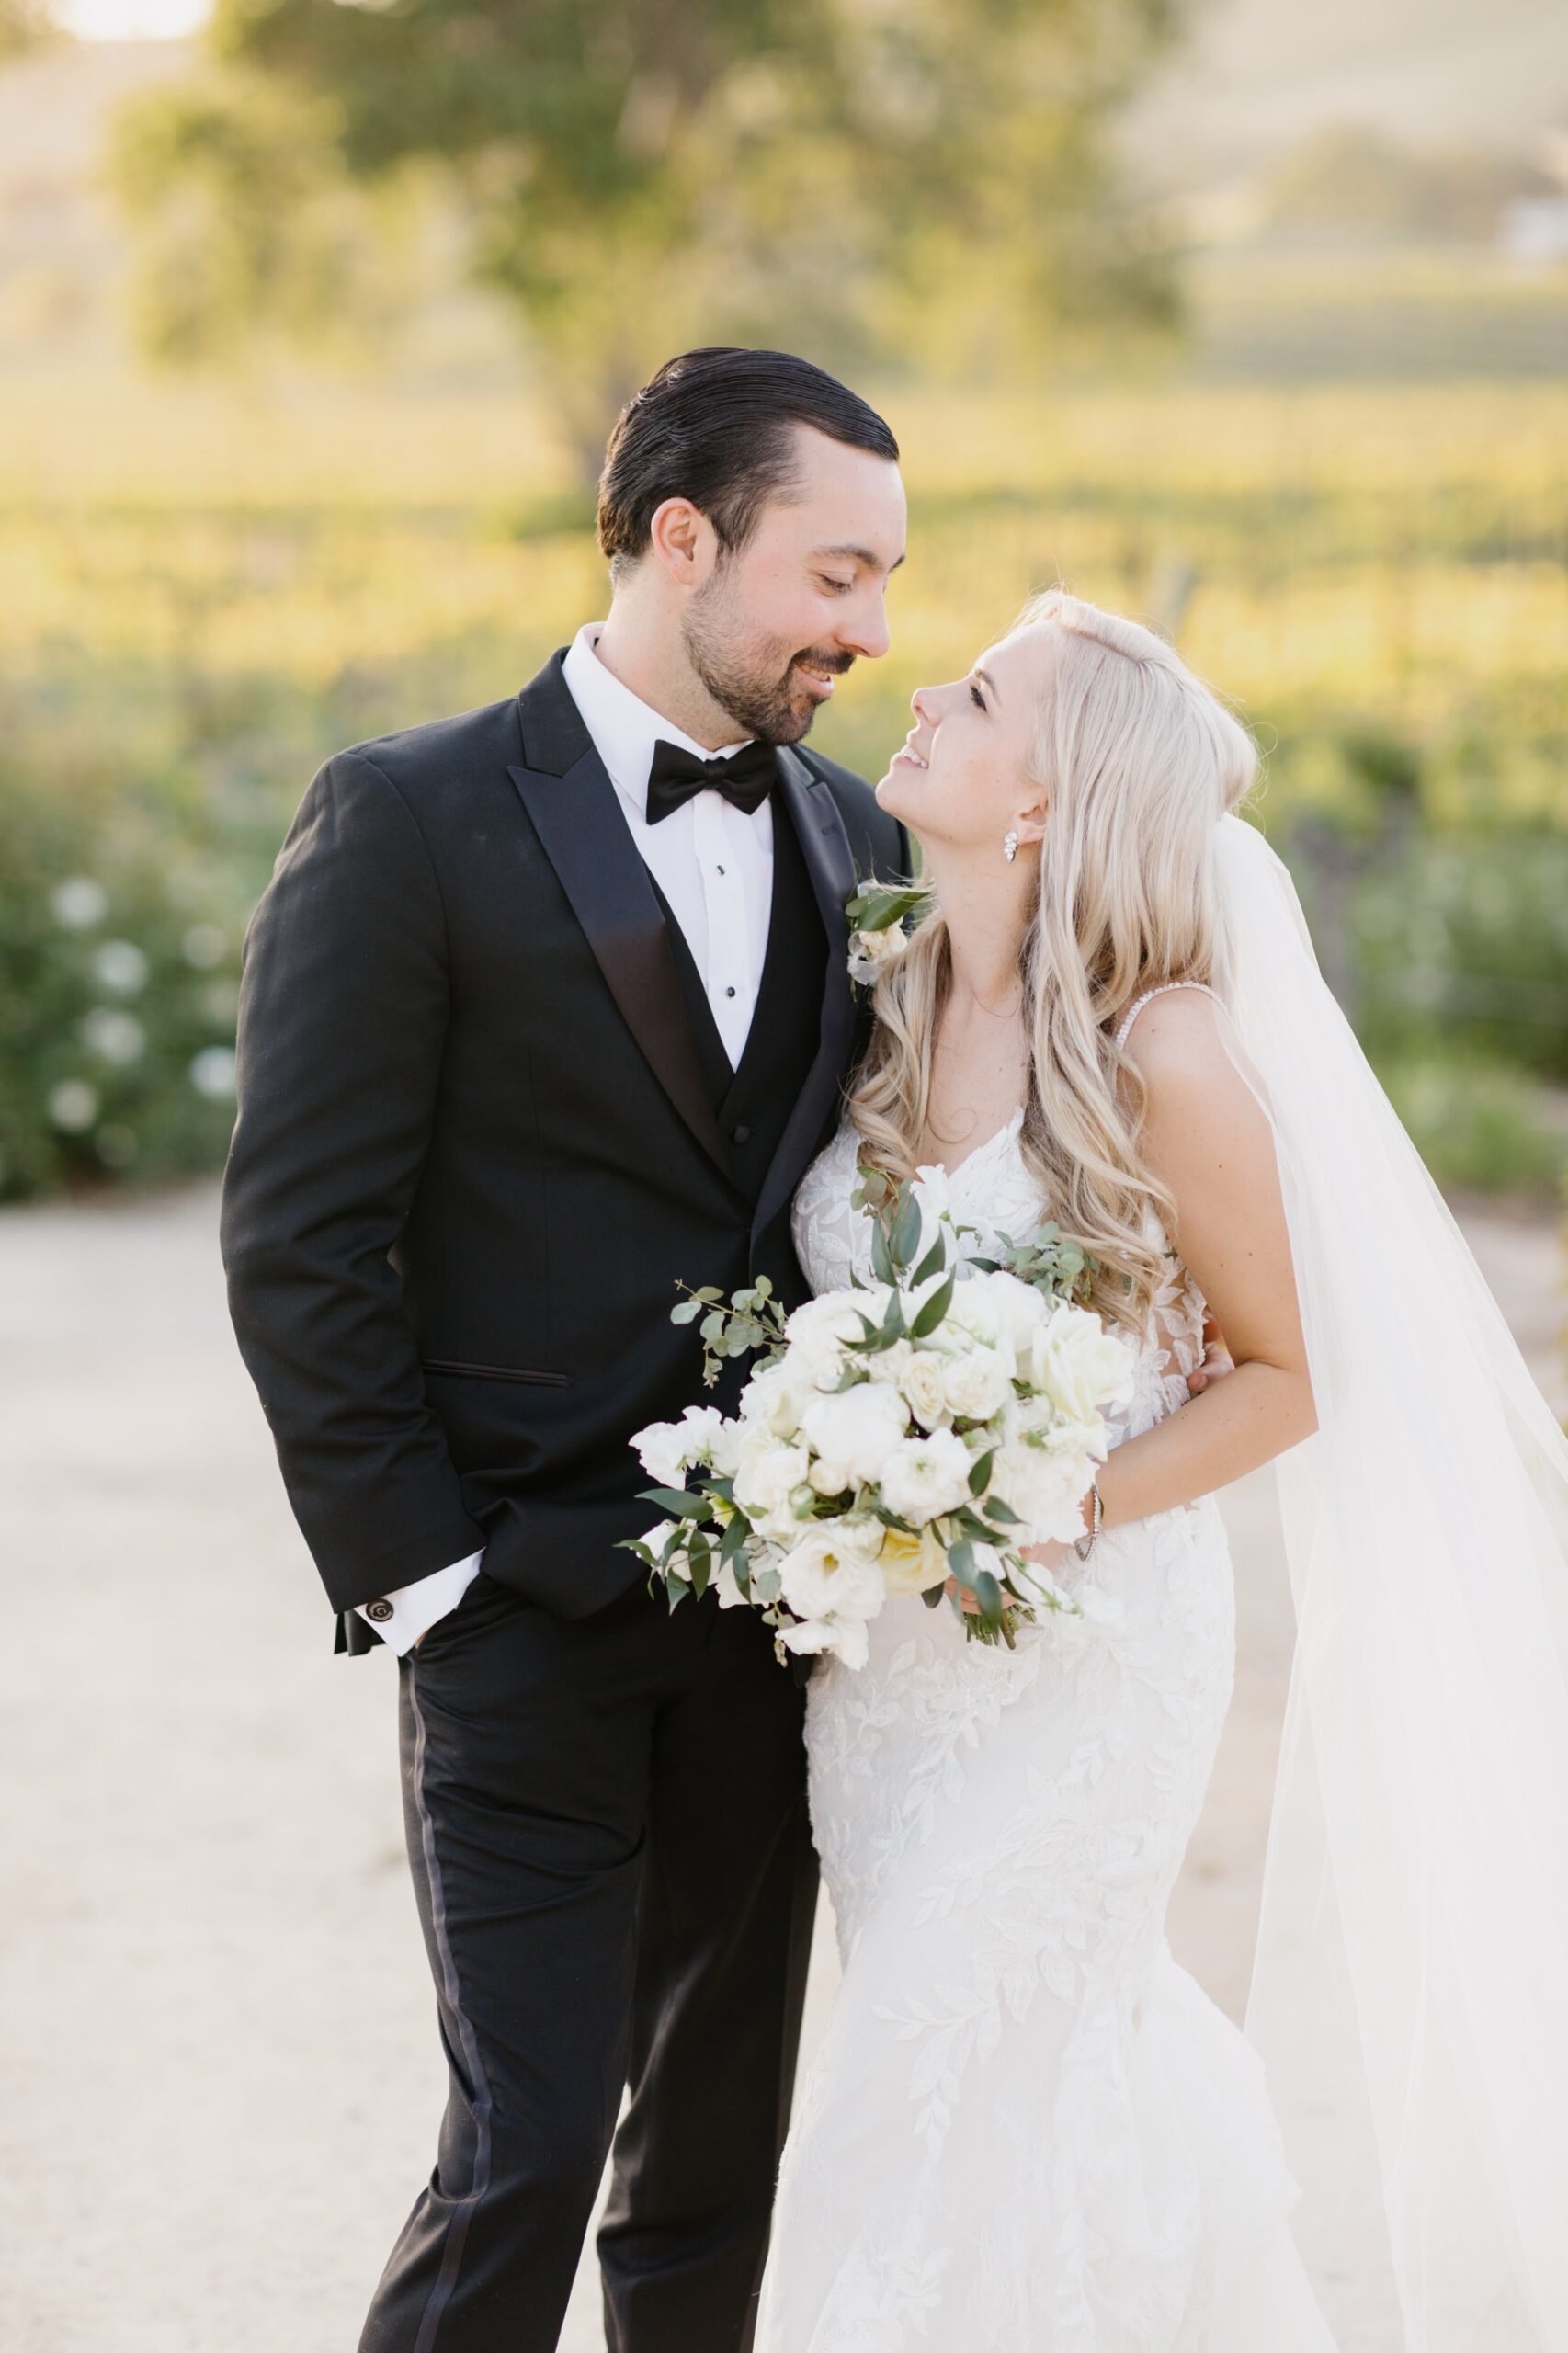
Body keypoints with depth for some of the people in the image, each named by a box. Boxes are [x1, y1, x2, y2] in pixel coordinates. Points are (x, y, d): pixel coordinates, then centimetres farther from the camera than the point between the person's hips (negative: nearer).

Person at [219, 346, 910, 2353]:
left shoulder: (854, 842, 9)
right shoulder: (410, 823, -8)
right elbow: (299, 1240, -10)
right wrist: (412, 1565, -12)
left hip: (768, 1609, 6)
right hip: (524, 1613, -5)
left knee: (721, 2143, 12)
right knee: (528, 2151, -8)